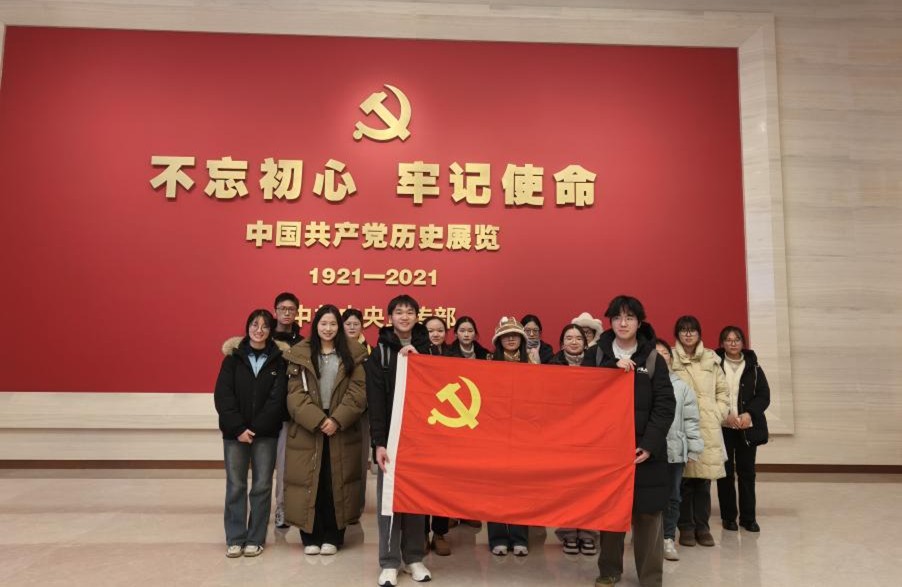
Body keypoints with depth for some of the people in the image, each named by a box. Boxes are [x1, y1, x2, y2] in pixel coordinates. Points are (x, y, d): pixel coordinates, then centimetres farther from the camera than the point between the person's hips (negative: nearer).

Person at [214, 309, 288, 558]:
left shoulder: (278, 359, 0)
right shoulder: (233, 356, 2)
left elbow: (277, 398, -6)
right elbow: (222, 395, -4)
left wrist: (255, 428, -12)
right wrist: (238, 428, -13)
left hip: (266, 433, 0)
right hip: (235, 432, 0)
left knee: (262, 486, 5)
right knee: (235, 486, 5)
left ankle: (255, 539, 17)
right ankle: (235, 539, 17)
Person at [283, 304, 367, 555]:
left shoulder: (353, 354, 3)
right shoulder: (299, 354, 3)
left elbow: (358, 391, -3)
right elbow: (296, 394, -5)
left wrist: (337, 419, -14)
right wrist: (318, 420, -16)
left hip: (342, 430, 0)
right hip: (307, 429, 0)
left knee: (336, 483, 5)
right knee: (310, 482, 4)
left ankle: (332, 537, 18)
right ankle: (311, 537, 18)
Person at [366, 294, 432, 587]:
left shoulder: (425, 349, 7)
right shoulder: (380, 352, 0)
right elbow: (375, 401, -6)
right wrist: (378, 442, -13)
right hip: (391, 435, -2)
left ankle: (414, 557, 22)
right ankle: (389, 562, 12)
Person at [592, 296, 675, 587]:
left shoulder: (653, 359, 3)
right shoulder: (598, 354, 7)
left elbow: (665, 405, -3)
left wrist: (650, 443, -13)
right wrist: (613, 367, -15)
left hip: (644, 447, -1)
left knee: (647, 513, 0)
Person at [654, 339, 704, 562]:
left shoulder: (681, 387, 7)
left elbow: (690, 420, 6)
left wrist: (694, 448, 1)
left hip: (674, 450, 3)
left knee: (672, 497, 11)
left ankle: (668, 539, 22)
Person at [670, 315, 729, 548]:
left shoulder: (711, 358, 12)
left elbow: (722, 390, 15)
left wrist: (719, 414, 5)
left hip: (708, 427, 3)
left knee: (704, 479, 5)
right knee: (683, 479, 0)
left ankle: (702, 526, 18)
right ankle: (686, 527, 13)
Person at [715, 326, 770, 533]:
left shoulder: (753, 366, 6)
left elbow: (764, 395, 4)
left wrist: (749, 413, -12)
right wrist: (725, 415, -15)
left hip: (748, 427, 2)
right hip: (722, 427, -2)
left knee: (747, 471, 6)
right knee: (726, 472, 4)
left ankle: (748, 517, 17)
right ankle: (728, 516, 15)